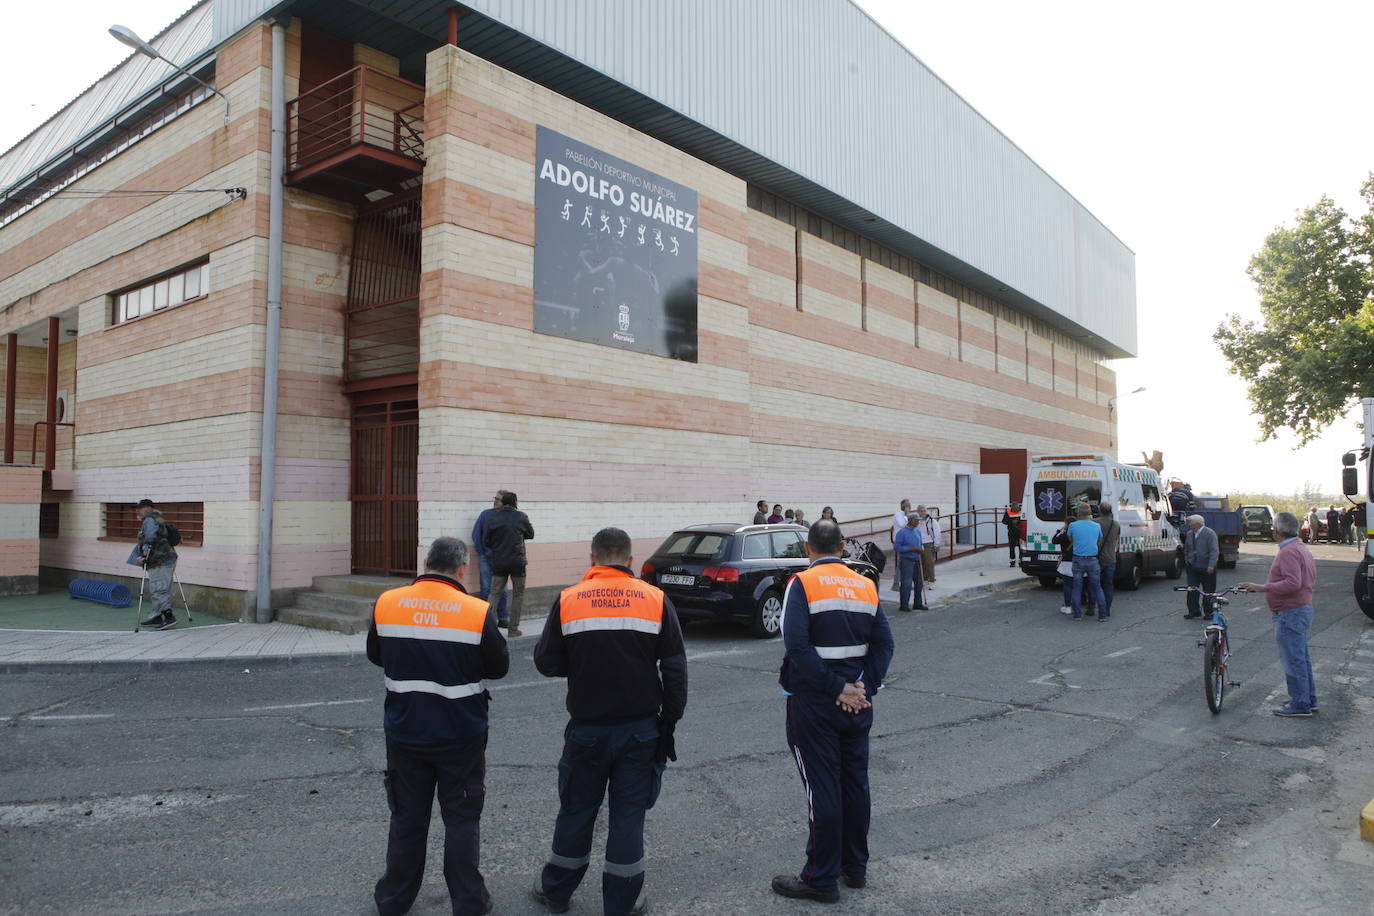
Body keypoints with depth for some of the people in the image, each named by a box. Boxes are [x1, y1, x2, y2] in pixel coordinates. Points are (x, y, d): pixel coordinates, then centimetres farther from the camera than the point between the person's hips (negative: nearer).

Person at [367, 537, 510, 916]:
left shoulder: (386, 604, -8)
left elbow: (375, 655, 8)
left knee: (407, 817, 19)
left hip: (404, 731, 3)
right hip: (461, 736, -3)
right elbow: (499, 666, -5)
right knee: (462, 819, 13)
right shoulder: (478, 612, -17)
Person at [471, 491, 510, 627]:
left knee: (502, 590, 6)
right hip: (485, 558, 0)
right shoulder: (485, 514, -2)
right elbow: (476, 534, 3)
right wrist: (481, 552, 1)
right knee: (485, 589, 3)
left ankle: (502, 619, 17)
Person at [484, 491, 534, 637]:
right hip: (517, 562, -2)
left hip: (498, 562, 2)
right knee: (518, 595, 9)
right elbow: (530, 534, 9)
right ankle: (513, 629, 7)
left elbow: (486, 542, 4)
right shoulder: (521, 517, -5)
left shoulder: (492, 519, -1)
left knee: (495, 593, 10)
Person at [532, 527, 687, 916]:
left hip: (587, 730, 0)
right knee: (628, 817, 10)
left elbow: (546, 662, -2)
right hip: (641, 730, 0)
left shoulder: (568, 600, -7)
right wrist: (668, 726, 4)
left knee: (576, 811, 17)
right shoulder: (656, 600, -5)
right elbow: (675, 670, -4)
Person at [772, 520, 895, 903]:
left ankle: (822, 879, 12)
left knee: (822, 787, 2)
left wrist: (837, 687, -17)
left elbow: (797, 645, -21)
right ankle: (855, 867, 29)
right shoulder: (866, 586, 6)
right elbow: (883, 643, 0)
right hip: (857, 703, 5)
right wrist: (863, 687, -6)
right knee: (855, 781, 15)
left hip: (814, 702, -5)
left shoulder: (803, 583, -10)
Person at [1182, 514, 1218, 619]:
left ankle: (1208, 612, 16)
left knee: (1208, 591, 4)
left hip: (1206, 568, -5)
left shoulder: (1210, 534, -10)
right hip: (1192, 567, 5)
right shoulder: (1190, 534, 10)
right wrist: (1186, 560, 18)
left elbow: (1214, 551, -16)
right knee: (1192, 590, -2)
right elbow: (1186, 549, 23)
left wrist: (1211, 565, -24)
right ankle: (1194, 611, 4)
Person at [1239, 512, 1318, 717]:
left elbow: (1293, 583, -30)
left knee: (1292, 660, -3)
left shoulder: (1288, 552, -20)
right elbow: (1312, 581, 20)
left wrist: (1262, 588, -28)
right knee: (1301, 657, 18)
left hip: (1290, 614, -11)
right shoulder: (1302, 548, 13)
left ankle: (1299, 705, 3)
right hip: (1303, 608, 11)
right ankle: (1309, 700, 28)